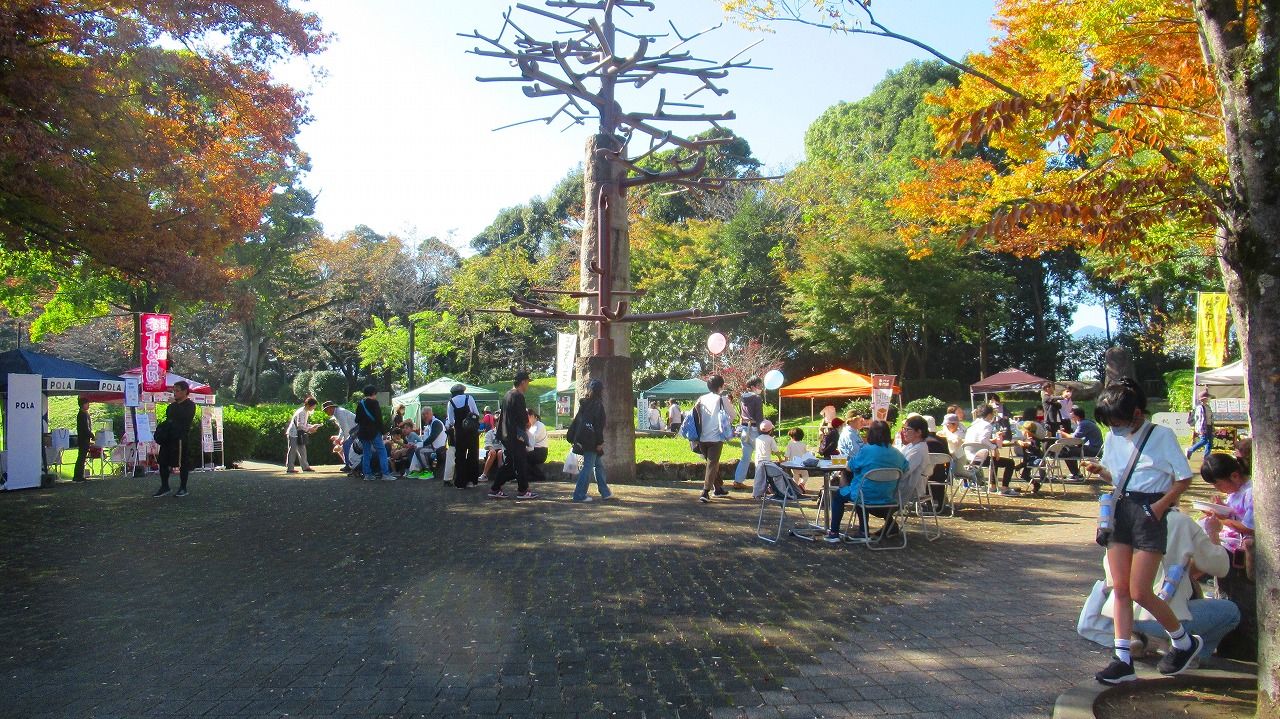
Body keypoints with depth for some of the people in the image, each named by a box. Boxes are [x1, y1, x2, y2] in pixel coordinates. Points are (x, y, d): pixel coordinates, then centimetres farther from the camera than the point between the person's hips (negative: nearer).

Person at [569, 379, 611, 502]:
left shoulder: (584, 403, 12)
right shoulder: (597, 404, -12)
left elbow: (576, 421, 15)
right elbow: (599, 425, -16)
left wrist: (572, 437, 18)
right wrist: (600, 442, -14)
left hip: (582, 439, 9)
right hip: (591, 441, -9)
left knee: (599, 465, 17)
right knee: (588, 467, -4)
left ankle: (605, 492, 24)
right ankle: (579, 495, -4)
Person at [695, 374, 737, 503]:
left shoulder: (701, 399, 6)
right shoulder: (722, 399, -6)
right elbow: (734, 416, 2)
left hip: (703, 438, 5)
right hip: (716, 437, -5)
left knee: (713, 463, 20)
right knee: (712, 464, -5)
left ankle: (718, 488, 29)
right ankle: (705, 492, -15)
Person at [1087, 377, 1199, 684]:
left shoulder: (1162, 435, -7)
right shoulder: (1113, 438, 9)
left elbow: (1184, 478, -4)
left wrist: (1162, 504, -17)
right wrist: (1100, 471, -4)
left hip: (1149, 513, -6)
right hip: (1120, 511, 6)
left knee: (1140, 592, -5)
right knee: (1121, 589, 4)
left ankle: (1185, 642, 21)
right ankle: (1123, 660, 7)